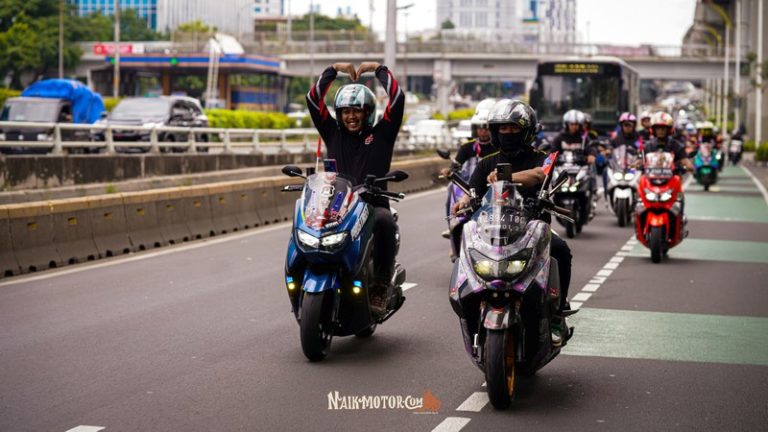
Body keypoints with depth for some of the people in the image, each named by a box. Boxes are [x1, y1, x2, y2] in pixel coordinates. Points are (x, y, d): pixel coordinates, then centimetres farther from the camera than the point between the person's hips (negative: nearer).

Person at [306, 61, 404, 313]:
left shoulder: (381, 134, 10)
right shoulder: (333, 133, 16)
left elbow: (398, 98, 2)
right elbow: (313, 99, 11)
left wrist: (379, 69, 9)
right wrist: (333, 70, 12)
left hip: (373, 205, -2)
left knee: (384, 220, -37)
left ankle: (380, 287, -29)